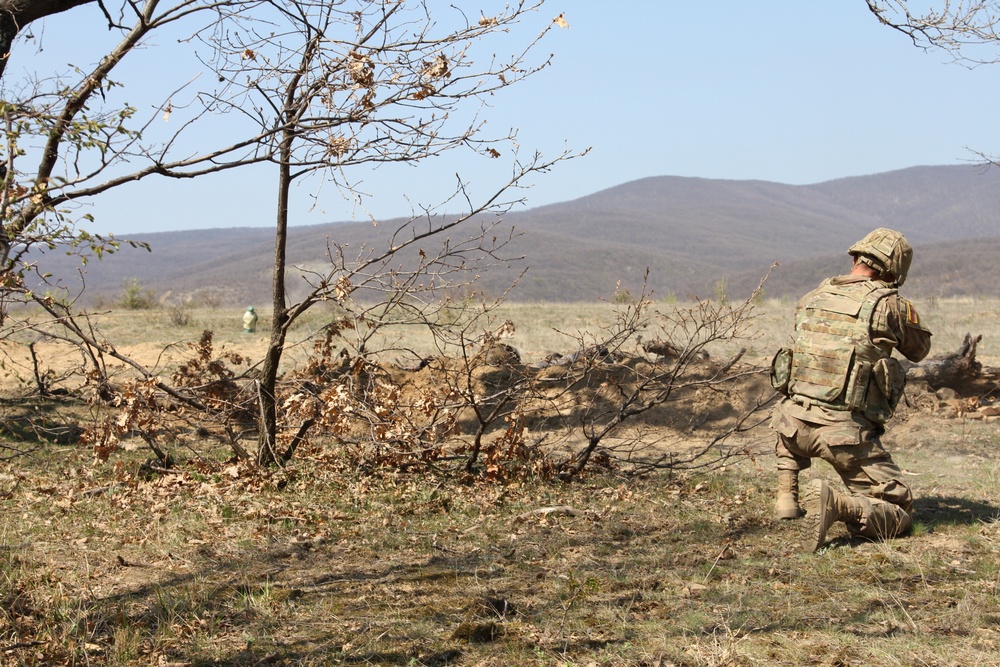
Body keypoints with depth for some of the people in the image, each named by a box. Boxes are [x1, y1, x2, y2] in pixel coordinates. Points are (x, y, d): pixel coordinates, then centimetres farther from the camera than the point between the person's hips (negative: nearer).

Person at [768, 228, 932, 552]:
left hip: (795, 422, 5)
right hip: (847, 431, -4)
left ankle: (787, 495, 26)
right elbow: (919, 350, 16)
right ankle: (838, 505, -23)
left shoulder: (812, 298, 12)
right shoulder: (889, 305, -2)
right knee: (898, 513, 5)